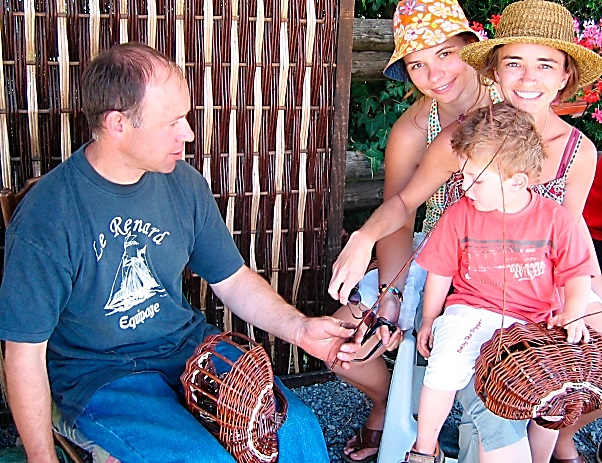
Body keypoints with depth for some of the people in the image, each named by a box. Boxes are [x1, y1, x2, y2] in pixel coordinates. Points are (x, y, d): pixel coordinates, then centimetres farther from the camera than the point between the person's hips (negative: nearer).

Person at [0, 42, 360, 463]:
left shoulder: (184, 184, -3)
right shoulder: (46, 216, -19)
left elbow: (233, 280, 6)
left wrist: (298, 327, -10)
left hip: (186, 345, 5)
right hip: (99, 374, -4)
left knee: (297, 426, -11)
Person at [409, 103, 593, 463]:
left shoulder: (556, 219, -5)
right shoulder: (460, 215, -3)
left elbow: (577, 275, 2)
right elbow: (441, 272, 6)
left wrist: (573, 314, -15)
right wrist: (429, 320, 10)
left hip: (536, 321, 1)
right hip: (472, 310, 0)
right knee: (446, 366, -26)